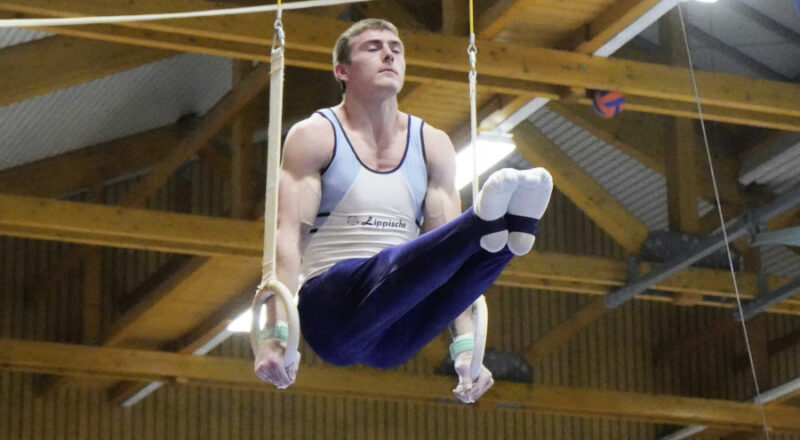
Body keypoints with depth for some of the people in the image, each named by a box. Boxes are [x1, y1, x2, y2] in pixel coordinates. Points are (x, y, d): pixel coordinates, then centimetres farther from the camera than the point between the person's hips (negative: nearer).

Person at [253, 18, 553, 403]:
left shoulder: (432, 144, 14)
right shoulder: (315, 137, 2)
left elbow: (446, 244, 7)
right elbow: (289, 238, -8)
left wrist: (464, 345, -4)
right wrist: (276, 334, -21)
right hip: (331, 313, -4)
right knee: (389, 266, -37)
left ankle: (504, 232, -54)